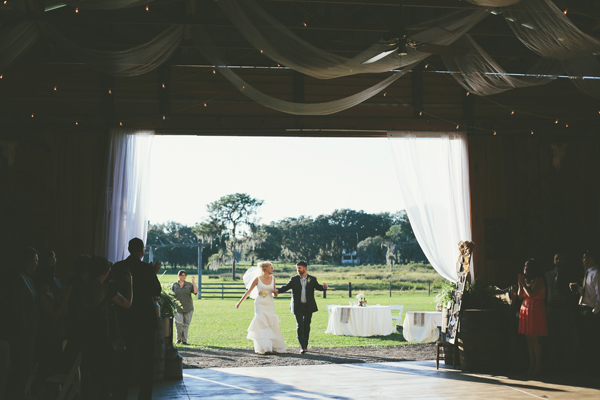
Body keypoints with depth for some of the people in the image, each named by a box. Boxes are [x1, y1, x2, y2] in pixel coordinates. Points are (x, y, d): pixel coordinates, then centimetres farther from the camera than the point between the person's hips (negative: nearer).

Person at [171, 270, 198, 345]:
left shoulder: (189, 285, 6)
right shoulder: (174, 285, 7)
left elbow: (195, 292, -8)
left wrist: (193, 282, -12)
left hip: (188, 307, 1)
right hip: (177, 307, -1)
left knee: (186, 324, 2)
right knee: (178, 323, -12)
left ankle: (184, 340, 11)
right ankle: (179, 338, 7)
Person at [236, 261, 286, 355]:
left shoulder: (272, 278, 4)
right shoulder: (257, 279, -8)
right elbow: (248, 291, -2)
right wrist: (240, 302, 0)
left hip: (270, 305, 4)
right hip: (260, 304, -4)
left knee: (272, 325, 4)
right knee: (261, 325, -8)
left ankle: (274, 347, 14)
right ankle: (263, 348, -9)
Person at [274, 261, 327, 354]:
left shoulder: (312, 279, 6)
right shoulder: (294, 279, 4)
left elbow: (318, 287, 3)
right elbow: (286, 287, 0)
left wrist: (324, 286, -20)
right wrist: (278, 290, -19)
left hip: (308, 307, 1)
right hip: (298, 307, -1)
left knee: (307, 326, 8)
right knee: (300, 326, -10)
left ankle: (305, 345, 20)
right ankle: (302, 347, -11)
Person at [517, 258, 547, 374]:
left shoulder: (538, 280, -7)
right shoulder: (527, 280, 16)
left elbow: (531, 294, -19)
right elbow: (521, 295, 13)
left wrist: (523, 283, -11)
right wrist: (520, 283, 2)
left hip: (535, 310, -8)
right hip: (525, 309, 8)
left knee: (534, 338, -9)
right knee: (528, 338, 7)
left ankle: (538, 365, -5)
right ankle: (532, 364, 10)